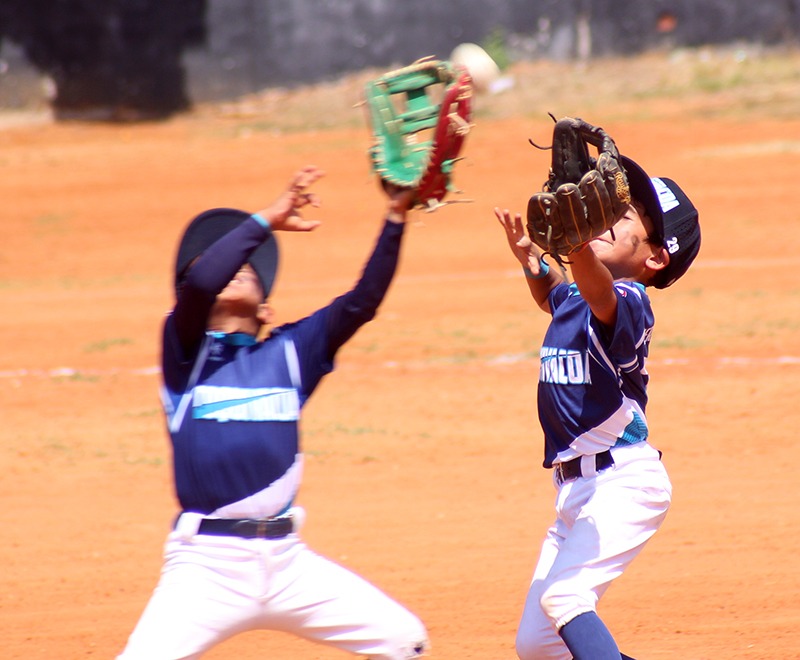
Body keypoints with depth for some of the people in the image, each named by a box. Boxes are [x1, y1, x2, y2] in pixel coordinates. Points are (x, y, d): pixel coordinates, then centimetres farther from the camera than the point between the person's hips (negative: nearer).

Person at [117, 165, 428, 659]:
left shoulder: (287, 353, 12)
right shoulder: (186, 351, 2)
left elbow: (363, 300, 5)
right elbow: (199, 281, -17)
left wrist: (396, 217, -4)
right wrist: (269, 220, -12)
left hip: (287, 560, 4)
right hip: (208, 563, -4)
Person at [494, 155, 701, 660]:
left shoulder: (628, 301, -14)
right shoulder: (574, 298, 12)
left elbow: (599, 292, -40)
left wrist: (575, 239, -58)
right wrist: (532, 259, 20)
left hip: (624, 481, -10)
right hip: (577, 487, 10)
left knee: (562, 596, -28)